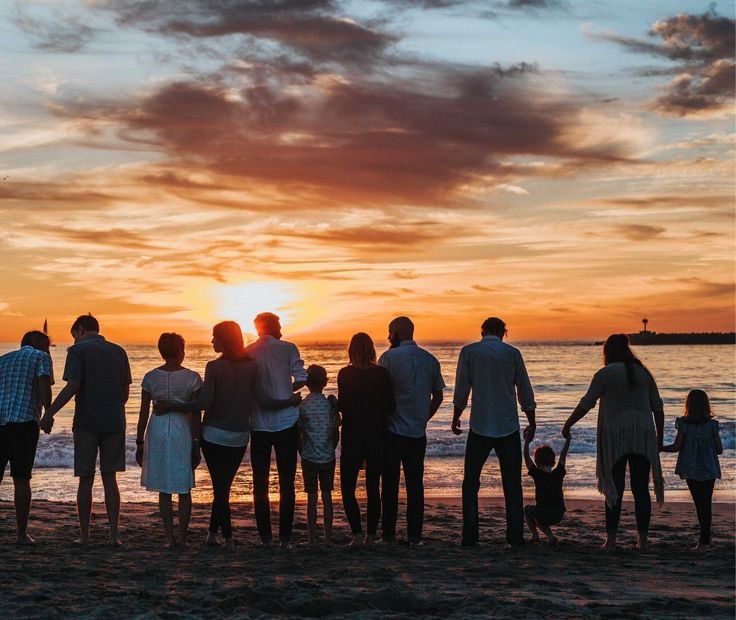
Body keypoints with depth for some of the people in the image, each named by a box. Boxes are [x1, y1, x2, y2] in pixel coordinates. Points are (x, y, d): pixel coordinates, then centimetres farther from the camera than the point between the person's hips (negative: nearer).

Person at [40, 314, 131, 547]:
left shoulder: (78, 350, -4)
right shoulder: (118, 352, 11)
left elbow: (72, 387, -14)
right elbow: (125, 391, 12)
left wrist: (49, 413, -10)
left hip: (86, 423, -3)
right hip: (114, 423, 3)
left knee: (85, 480, 5)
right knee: (110, 479, 7)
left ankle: (84, 535, 10)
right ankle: (114, 534, 2)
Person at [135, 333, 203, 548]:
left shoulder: (150, 377, 0)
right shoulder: (192, 378, -5)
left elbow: (143, 413, 1)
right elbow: (195, 415, -5)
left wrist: (139, 443, 9)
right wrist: (196, 445, 1)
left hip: (157, 431, 2)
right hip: (182, 433, -1)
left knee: (164, 490, 10)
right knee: (184, 489, 10)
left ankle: (170, 538, 7)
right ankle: (182, 537, 10)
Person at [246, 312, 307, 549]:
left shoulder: (247, 353, 1)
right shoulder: (288, 349, -3)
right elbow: (301, 379, -8)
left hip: (258, 425, 2)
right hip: (286, 423, -2)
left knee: (260, 482, 11)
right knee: (286, 483, 5)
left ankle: (265, 536, 11)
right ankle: (285, 537, 2)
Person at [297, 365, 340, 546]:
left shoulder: (302, 406, -7)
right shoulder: (331, 403, -4)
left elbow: (298, 435, -4)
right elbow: (336, 432, 1)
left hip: (309, 458, -1)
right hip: (328, 458, 1)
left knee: (312, 498, 4)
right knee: (327, 497, 10)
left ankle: (312, 538, 6)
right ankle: (328, 536, 12)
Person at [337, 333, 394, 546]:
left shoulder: (345, 374, -9)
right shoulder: (382, 373, -2)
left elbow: (343, 405, -14)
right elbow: (391, 407, -1)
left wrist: (334, 402, 7)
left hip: (353, 438, -3)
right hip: (378, 437, 3)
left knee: (347, 488, 5)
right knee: (373, 488, 12)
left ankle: (357, 533, -9)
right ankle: (371, 535, 12)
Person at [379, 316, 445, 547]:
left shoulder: (389, 357, -8)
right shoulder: (430, 359, 7)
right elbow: (438, 396, 11)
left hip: (392, 430, -4)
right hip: (418, 432, 4)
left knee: (390, 484, 5)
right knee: (415, 484, 7)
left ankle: (388, 534, 8)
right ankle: (414, 536, 6)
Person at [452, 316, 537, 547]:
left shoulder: (468, 352, -1)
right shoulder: (513, 353, 2)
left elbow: (461, 390, 0)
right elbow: (525, 393, 5)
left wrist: (456, 417, 14)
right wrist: (532, 424, 15)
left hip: (480, 426, -1)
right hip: (509, 427, 1)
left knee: (471, 483, 8)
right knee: (512, 485, 8)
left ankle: (470, 536, 3)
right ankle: (515, 536, 6)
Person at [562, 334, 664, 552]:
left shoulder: (605, 373, -2)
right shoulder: (644, 373, 13)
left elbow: (586, 404, -4)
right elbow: (658, 407, 12)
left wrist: (567, 425, 5)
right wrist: (660, 436, 19)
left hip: (615, 436, -3)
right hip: (643, 437, 3)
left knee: (614, 489, 1)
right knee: (641, 489, 5)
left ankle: (611, 539, -2)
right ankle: (642, 540, 5)